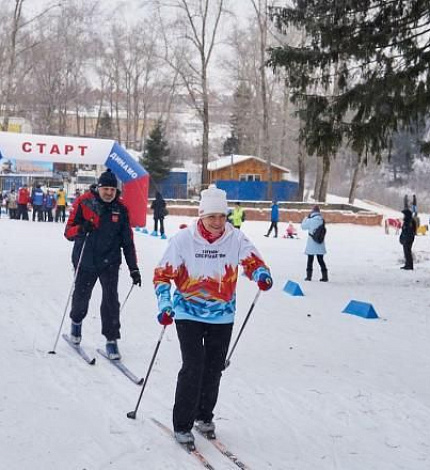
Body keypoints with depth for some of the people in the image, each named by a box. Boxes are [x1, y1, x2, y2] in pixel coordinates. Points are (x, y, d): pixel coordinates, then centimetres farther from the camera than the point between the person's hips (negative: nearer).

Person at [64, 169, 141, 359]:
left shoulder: (120, 208, 1)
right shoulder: (83, 202, -5)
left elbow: (127, 241, 7)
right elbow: (68, 231, -4)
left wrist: (133, 268, 3)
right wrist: (80, 229, -28)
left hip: (110, 263, 0)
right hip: (85, 261, 0)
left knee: (111, 299, -11)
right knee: (81, 297, 13)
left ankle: (111, 340, -3)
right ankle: (76, 321, 46)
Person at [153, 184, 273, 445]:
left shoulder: (236, 238, -7)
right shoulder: (183, 239, -12)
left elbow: (252, 261, -9)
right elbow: (163, 273, -7)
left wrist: (262, 275, -32)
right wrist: (164, 303, -20)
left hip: (222, 316, 3)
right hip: (189, 313, -3)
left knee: (214, 368, 13)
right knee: (193, 367, -11)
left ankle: (204, 415, 35)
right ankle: (182, 424, 1)